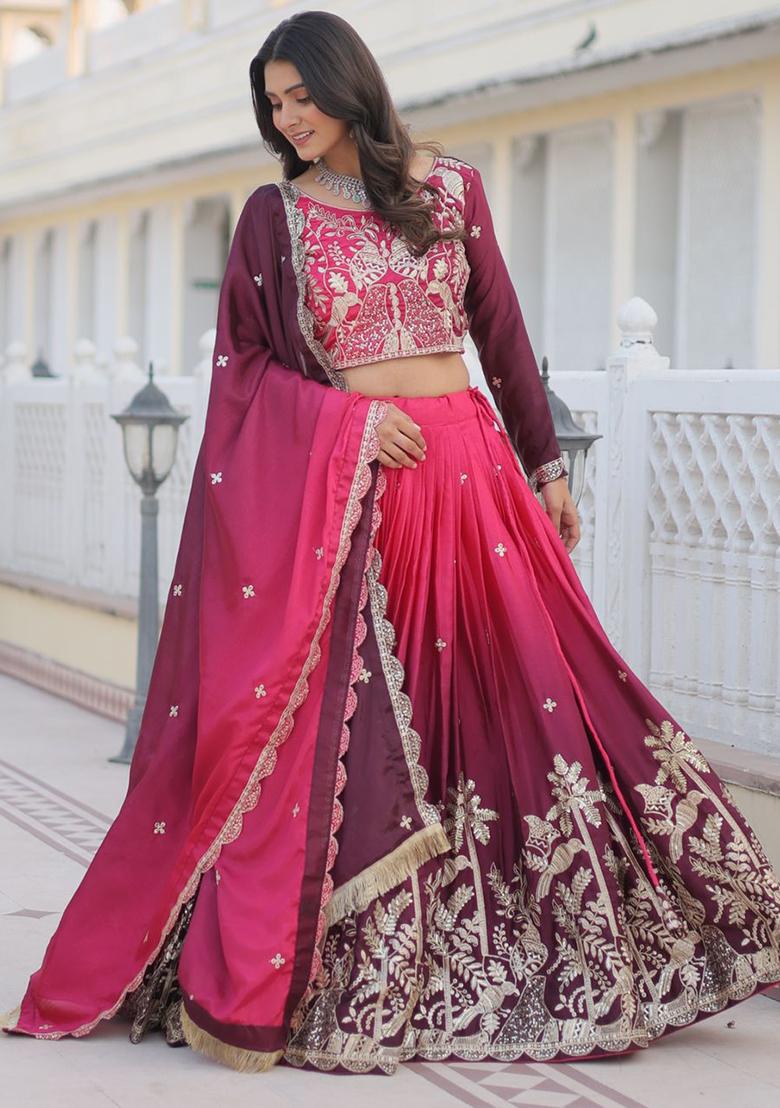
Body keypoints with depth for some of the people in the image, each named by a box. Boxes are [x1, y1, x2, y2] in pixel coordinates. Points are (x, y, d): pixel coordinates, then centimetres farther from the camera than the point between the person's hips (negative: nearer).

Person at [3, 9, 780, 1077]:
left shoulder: (453, 187, 8)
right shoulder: (274, 213, 5)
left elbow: (502, 334, 12)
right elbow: (241, 361, 5)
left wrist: (547, 466, 14)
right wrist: (345, 418, -10)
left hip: (466, 471, 2)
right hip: (333, 486, -1)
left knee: (535, 697, 1)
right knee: (342, 725, -5)